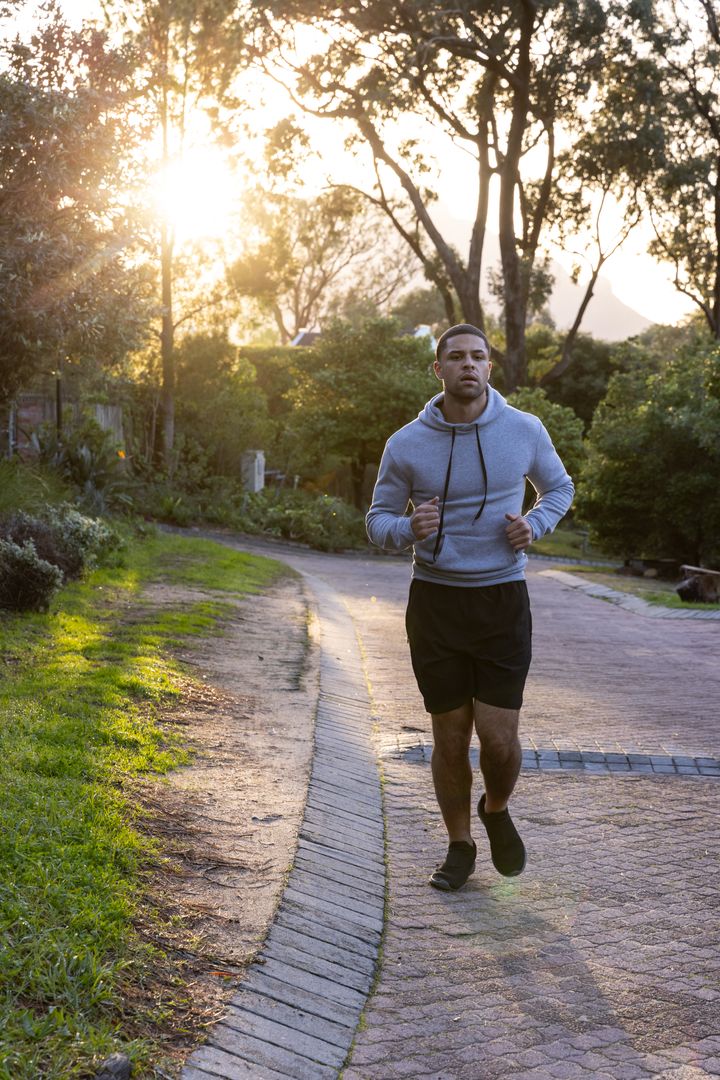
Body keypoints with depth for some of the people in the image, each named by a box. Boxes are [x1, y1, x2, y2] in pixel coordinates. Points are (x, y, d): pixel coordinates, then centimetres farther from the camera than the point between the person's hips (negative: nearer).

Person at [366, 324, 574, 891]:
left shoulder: (524, 430, -2)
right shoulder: (406, 445, -4)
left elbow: (559, 487, 15)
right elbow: (378, 519, 5)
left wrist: (534, 525, -6)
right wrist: (409, 529, -19)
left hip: (503, 600, 0)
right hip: (435, 603, 0)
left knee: (498, 737, -5)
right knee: (451, 736, 6)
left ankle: (497, 810, 29)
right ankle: (460, 846, 28)